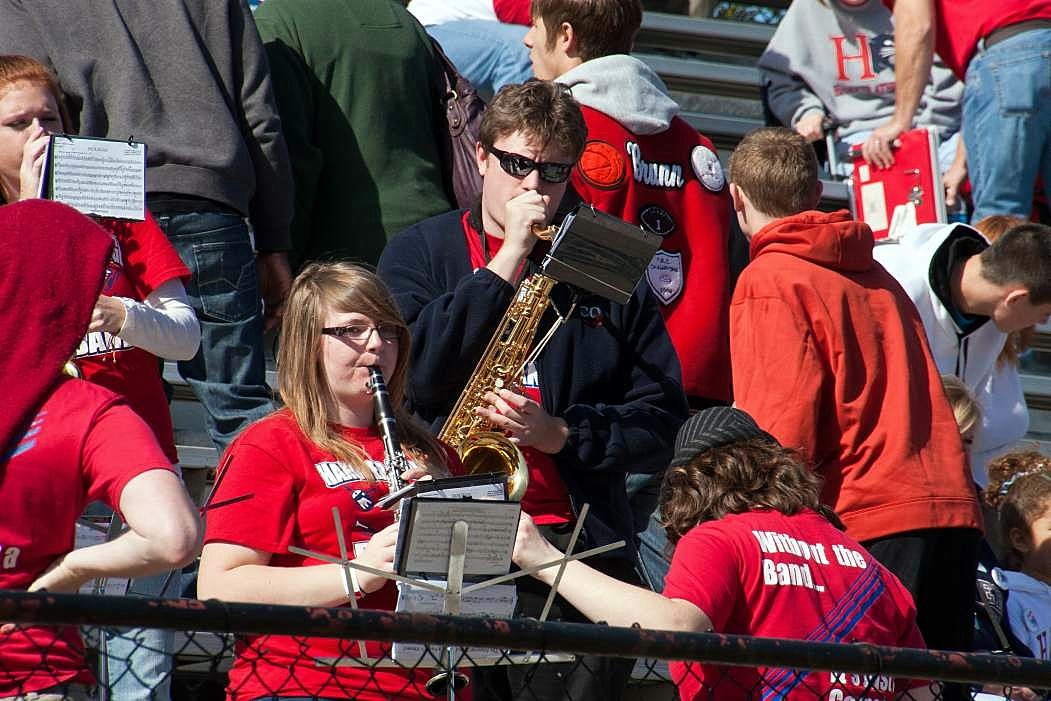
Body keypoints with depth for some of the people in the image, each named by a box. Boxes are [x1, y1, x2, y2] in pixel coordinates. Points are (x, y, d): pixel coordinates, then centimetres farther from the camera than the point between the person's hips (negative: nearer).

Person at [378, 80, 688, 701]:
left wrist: (559, 433, -9)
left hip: (579, 544, 1)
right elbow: (415, 375, -7)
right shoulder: (421, 253, 11)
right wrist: (507, 259, -7)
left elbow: (661, 419, 9)